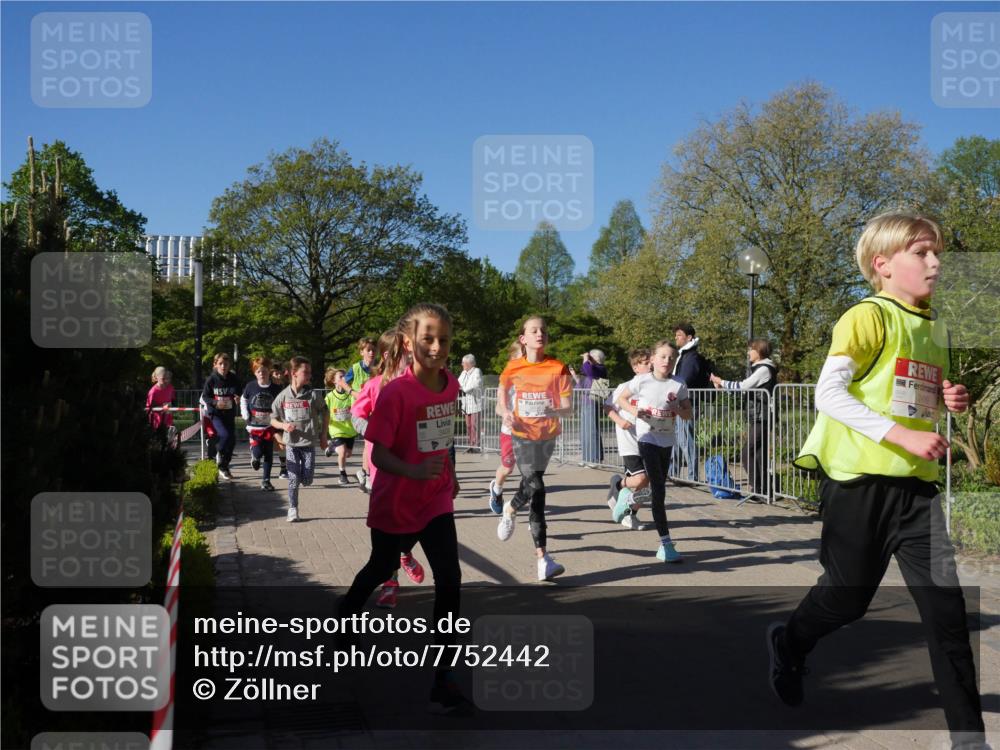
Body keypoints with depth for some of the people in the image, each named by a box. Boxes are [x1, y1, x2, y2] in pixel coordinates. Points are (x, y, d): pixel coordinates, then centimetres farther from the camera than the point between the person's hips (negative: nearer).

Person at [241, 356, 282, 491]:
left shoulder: (276, 389, -5)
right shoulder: (250, 386, -5)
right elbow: (243, 400, 11)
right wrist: (246, 416, 1)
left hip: (269, 427, 1)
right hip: (254, 427, -1)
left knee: (269, 455, 5)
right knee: (258, 452, -15)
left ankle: (266, 480, 18)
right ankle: (254, 457, 22)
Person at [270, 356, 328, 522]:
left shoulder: (313, 395, -6)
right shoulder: (283, 396, -4)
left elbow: (325, 414, 7)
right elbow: (273, 420, 6)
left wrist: (323, 436, 5)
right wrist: (283, 425, -15)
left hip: (309, 443, 0)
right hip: (291, 444, 0)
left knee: (307, 481, 0)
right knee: (293, 479, -2)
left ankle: (303, 471, 35)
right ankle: (293, 509, 12)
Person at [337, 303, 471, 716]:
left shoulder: (451, 385, -5)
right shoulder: (395, 392, -23)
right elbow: (378, 454, -23)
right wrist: (413, 471, -40)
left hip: (436, 500, 4)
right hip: (394, 502, -4)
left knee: (449, 579, -9)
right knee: (382, 568, 19)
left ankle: (443, 680, -2)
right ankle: (346, 613, 55)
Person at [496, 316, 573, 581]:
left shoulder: (558, 368, -6)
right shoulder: (513, 368, -3)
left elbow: (568, 406, -8)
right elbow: (502, 390, 15)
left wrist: (555, 411, -29)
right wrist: (505, 412, -4)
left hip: (548, 434, 2)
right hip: (523, 433, -2)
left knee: (531, 482, 16)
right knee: (536, 490, -14)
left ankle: (511, 508, 46)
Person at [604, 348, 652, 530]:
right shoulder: (625, 388, -9)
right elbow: (608, 407, -1)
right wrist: (619, 420, -16)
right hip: (629, 443, -5)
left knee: (643, 483, 10)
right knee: (641, 478, -19)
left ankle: (631, 515, 29)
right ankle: (617, 484, 12)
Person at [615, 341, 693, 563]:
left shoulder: (678, 386, -1)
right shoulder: (641, 381, -8)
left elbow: (688, 415, 5)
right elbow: (622, 399, 5)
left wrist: (677, 409, -17)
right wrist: (633, 410, -16)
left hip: (667, 440, 5)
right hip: (647, 438, -5)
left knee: (659, 488, 16)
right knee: (658, 489, -12)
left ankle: (627, 495, 48)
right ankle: (666, 544, -12)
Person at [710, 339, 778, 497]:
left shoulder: (764, 369, -12)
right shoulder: (758, 368, 18)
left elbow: (742, 386, -17)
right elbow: (744, 387, 17)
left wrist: (721, 382, -7)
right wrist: (722, 386, 10)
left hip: (760, 418, -10)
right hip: (756, 418, 10)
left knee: (747, 454, -10)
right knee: (758, 455, 11)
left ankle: (758, 490, -7)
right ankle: (762, 491, 14)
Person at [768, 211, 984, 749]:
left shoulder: (935, 329, 13)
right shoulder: (869, 316, -10)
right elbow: (828, 394, -20)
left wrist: (950, 402, 3)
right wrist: (902, 435, -24)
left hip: (916, 484, 6)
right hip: (860, 480, -6)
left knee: (945, 599, -1)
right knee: (849, 595, 8)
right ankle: (788, 643, 40)